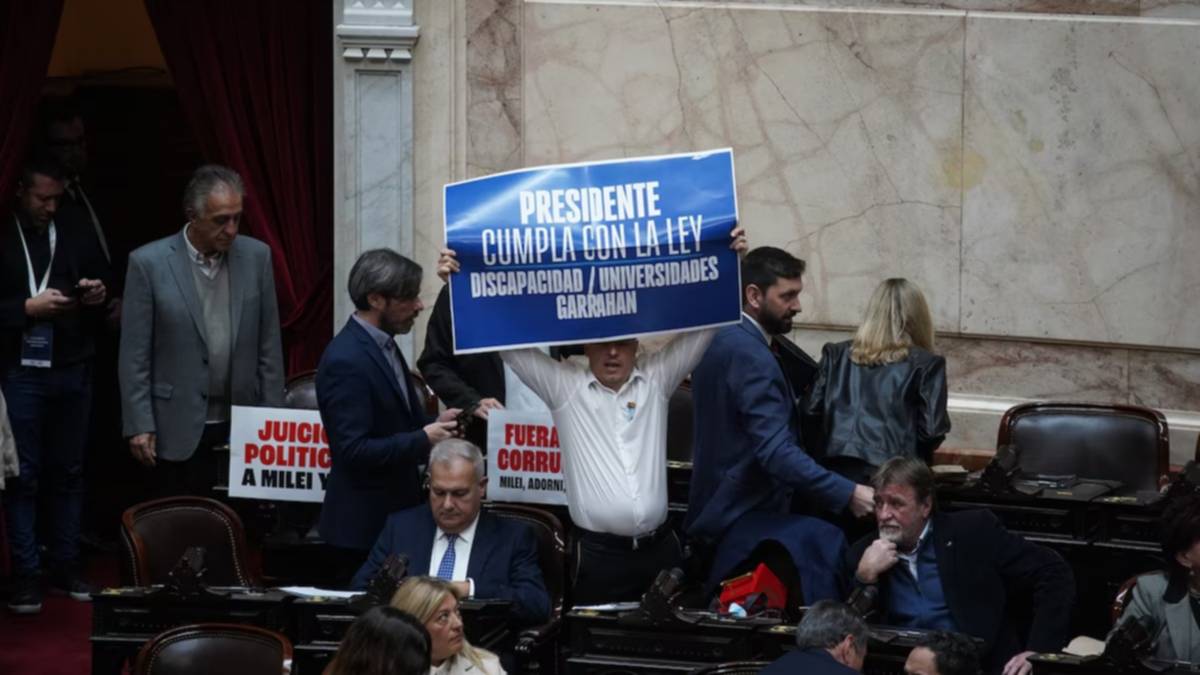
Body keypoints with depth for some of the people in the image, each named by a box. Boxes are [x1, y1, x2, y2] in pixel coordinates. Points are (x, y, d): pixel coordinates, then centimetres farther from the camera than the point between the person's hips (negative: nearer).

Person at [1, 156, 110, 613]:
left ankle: (65, 567, 16)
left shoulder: (75, 236, 8)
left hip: (72, 370, 4)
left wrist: (98, 296, -2)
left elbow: (102, 284, 19)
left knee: (68, 472, 8)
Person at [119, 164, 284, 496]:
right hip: (180, 430, -2)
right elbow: (134, 354, -3)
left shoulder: (256, 257, 4)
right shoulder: (149, 263, -5)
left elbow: (269, 346, 9)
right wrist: (139, 426, -6)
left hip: (242, 428, 2)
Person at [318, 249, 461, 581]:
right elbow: (353, 450, -23)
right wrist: (423, 439, -23)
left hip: (397, 513, 9)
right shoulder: (346, 361, -19)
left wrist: (434, 424, 2)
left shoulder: (383, 345, 10)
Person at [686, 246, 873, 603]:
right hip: (741, 519, -11)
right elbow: (777, 453, -25)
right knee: (824, 542, -26)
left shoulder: (722, 342, 15)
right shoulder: (749, 355, -17)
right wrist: (848, 494, -28)